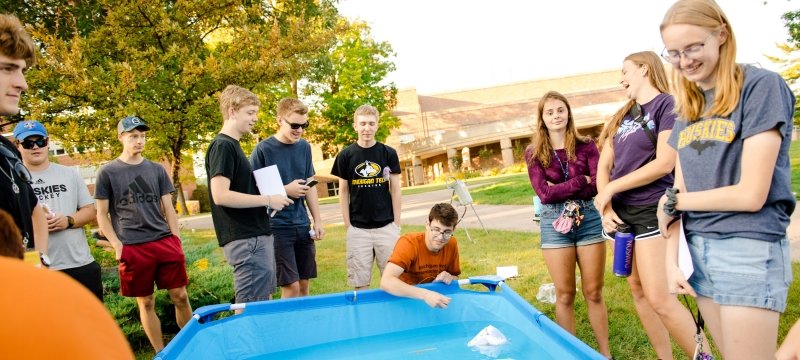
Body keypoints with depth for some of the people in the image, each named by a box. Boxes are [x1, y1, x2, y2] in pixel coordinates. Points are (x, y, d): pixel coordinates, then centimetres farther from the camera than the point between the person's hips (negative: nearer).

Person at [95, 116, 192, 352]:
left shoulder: (156, 170, 11)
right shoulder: (107, 172, 3)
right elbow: (102, 214, 3)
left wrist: (176, 242, 5)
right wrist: (117, 246, -7)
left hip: (165, 242, 2)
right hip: (133, 248, -2)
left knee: (180, 296, 3)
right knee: (146, 302, 6)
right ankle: (161, 353, 18)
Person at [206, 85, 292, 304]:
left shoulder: (233, 146, 18)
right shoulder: (222, 146, -12)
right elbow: (220, 195, -22)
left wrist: (268, 198, 9)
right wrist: (267, 200, -16)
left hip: (258, 236, 10)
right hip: (246, 241, -10)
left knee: (264, 305, 16)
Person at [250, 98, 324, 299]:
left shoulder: (304, 147, 7)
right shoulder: (263, 150, -9)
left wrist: (317, 220, 8)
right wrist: (286, 190, -15)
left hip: (302, 226, 5)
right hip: (277, 227, -5)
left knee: (304, 284, 10)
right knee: (291, 287, -5)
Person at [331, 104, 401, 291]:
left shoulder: (389, 153, 2)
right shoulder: (345, 156, 2)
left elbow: (395, 189, 4)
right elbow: (343, 192, 5)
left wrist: (397, 224, 1)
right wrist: (348, 226, 0)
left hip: (386, 226, 0)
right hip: (358, 229, 0)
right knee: (360, 283, 5)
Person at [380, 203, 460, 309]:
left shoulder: (452, 244, -8)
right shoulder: (409, 243, -24)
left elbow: (456, 278, 8)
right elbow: (386, 282, -38)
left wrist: (449, 278, -16)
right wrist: (425, 294, -47)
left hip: (434, 298, 3)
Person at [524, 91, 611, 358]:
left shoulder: (586, 146, 4)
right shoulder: (534, 154, 1)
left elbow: (598, 185, -7)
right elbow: (544, 194, -9)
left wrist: (561, 189, -13)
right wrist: (581, 181, -11)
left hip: (588, 219, 1)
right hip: (555, 224, -1)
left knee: (594, 292, 8)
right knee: (565, 295, 7)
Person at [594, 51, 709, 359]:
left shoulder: (668, 104, -5)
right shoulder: (621, 116, 15)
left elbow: (664, 163, -16)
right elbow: (603, 165, 10)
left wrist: (611, 189, -12)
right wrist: (606, 207, -5)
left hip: (652, 210, -7)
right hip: (621, 212, 7)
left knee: (658, 297, -12)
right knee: (637, 289, 10)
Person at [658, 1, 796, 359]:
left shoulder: (761, 86, -9)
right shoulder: (686, 109, 10)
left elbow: (750, 195, -15)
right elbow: (676, 193, 9)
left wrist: (674, 201, -4)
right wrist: (671, 259, -1)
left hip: (749, 249, -6)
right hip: (698, 249, 7)